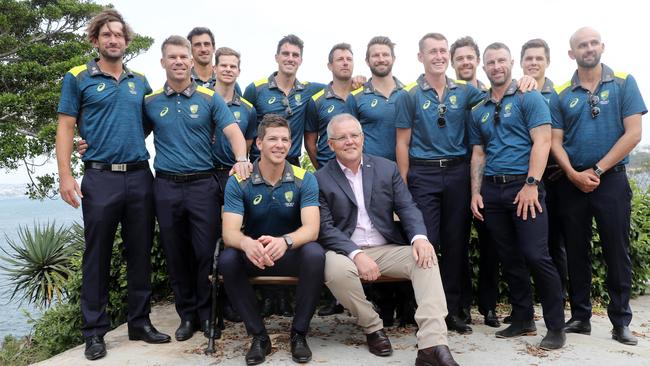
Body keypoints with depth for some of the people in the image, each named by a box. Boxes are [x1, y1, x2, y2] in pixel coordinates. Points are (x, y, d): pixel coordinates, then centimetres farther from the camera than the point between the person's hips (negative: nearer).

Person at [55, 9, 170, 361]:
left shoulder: (140, 81, 13)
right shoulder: (78, 78, 4)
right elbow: (66, 127, -1)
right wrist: (65, 175, -10)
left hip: (140, 176, 3)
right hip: (100, 177, -3)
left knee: (140, 252, 8)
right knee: (97, 255, 3)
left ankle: (140, 322, 20)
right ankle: (95, 331, 14)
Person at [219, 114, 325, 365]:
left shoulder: (304, 179, -8)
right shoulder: (238, 182, -8)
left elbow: (311, 228, -21)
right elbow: (229, 232, -18)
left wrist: (285, 241, -45)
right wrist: (247, 243, -45)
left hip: (292, 254, 0)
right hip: (253, 256, 1)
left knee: (315, 254, -32)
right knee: (227, 259, -30)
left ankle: (299, 333, -12)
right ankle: (259, 335, -12)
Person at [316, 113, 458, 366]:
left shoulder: (387, 168, 9)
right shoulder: (320, 180, 1)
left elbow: (407, 207, 4)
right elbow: (325, 229, -7)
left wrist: (419, 237, -18)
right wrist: (357, 255, -23)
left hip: (388, 250, 2)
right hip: (346, 252, -2)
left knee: (426, 259, -25)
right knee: (336, 268, -35)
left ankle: (432, 346, -31)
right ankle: (372, 327, -7)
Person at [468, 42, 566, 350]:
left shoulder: (530, 99, 1)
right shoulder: (478, 112, 16)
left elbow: (541, 142, -9)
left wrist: (531, 184, -18)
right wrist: (475, 192, 6)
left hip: (523, 186, -5)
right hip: (491, 190, 5)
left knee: (536, 256, -10)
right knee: (509, 259, 9)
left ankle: (556, 327, 3)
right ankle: (523, 320, 21)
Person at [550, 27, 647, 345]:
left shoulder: (624, 83, 2)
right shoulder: (561, 95, 6)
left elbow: (632, 134, -6)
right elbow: (555, 142, 2)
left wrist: (597, 170, -11)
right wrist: (573, 174, -13)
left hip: (611, 179, -2)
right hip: (572, 183, 2)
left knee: (617, 252, 2)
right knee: (576, 252, 8)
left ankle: (621, 321, 13)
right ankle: (580, 317, 19)